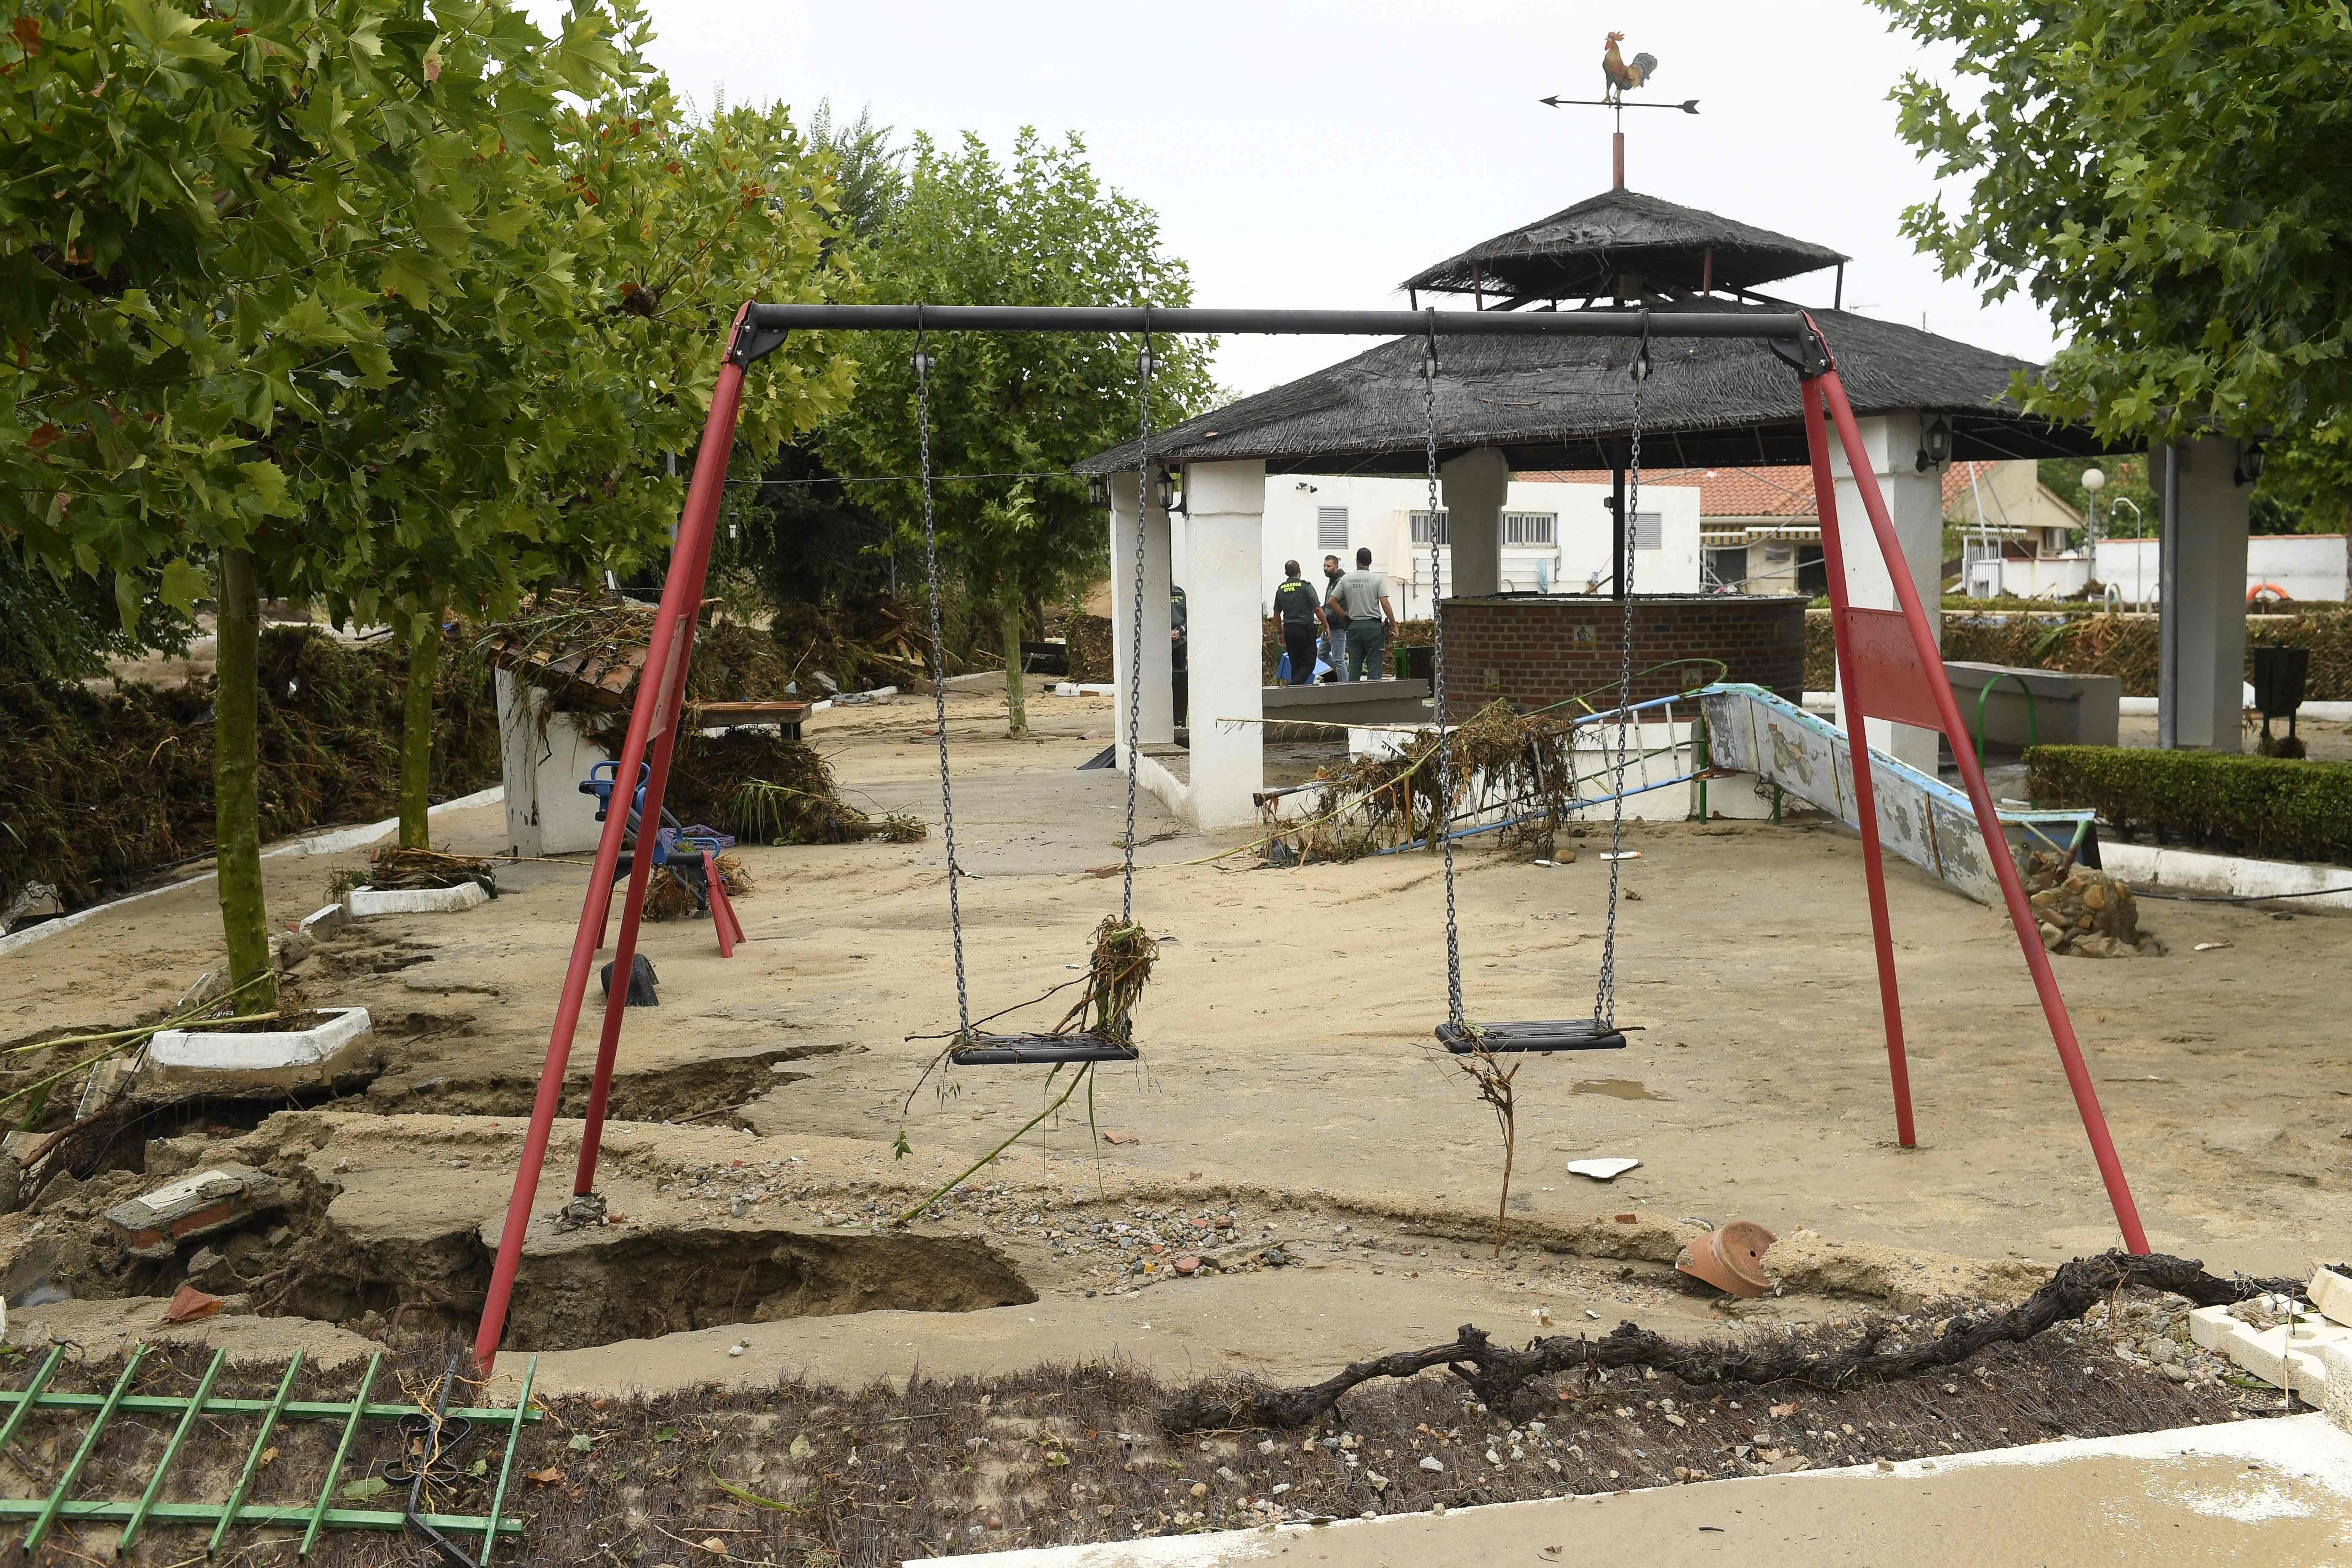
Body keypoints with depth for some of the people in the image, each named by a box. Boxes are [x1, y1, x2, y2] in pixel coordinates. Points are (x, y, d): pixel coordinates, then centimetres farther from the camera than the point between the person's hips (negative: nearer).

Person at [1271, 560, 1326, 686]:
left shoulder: (1281, 589, 7)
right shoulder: (1305, 586, -8)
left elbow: (1277, 614, 13)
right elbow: (1318, 609, -10)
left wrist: (1280, 633, 24)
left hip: (1289, 630, 5)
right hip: (1305, 630, -5)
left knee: (1296, 666, 12)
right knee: (1308, 665, -1)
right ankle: (1294, 688, -19)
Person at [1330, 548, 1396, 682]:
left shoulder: (1346, 579, 4)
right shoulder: (1377, 579, -4)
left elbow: (1332, 601, 6)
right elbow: (1385, 604, -10)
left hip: (1354, 626, 3)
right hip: (1373, 625, -3)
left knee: (1354, 665, 7)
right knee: (1374, 664, -1)